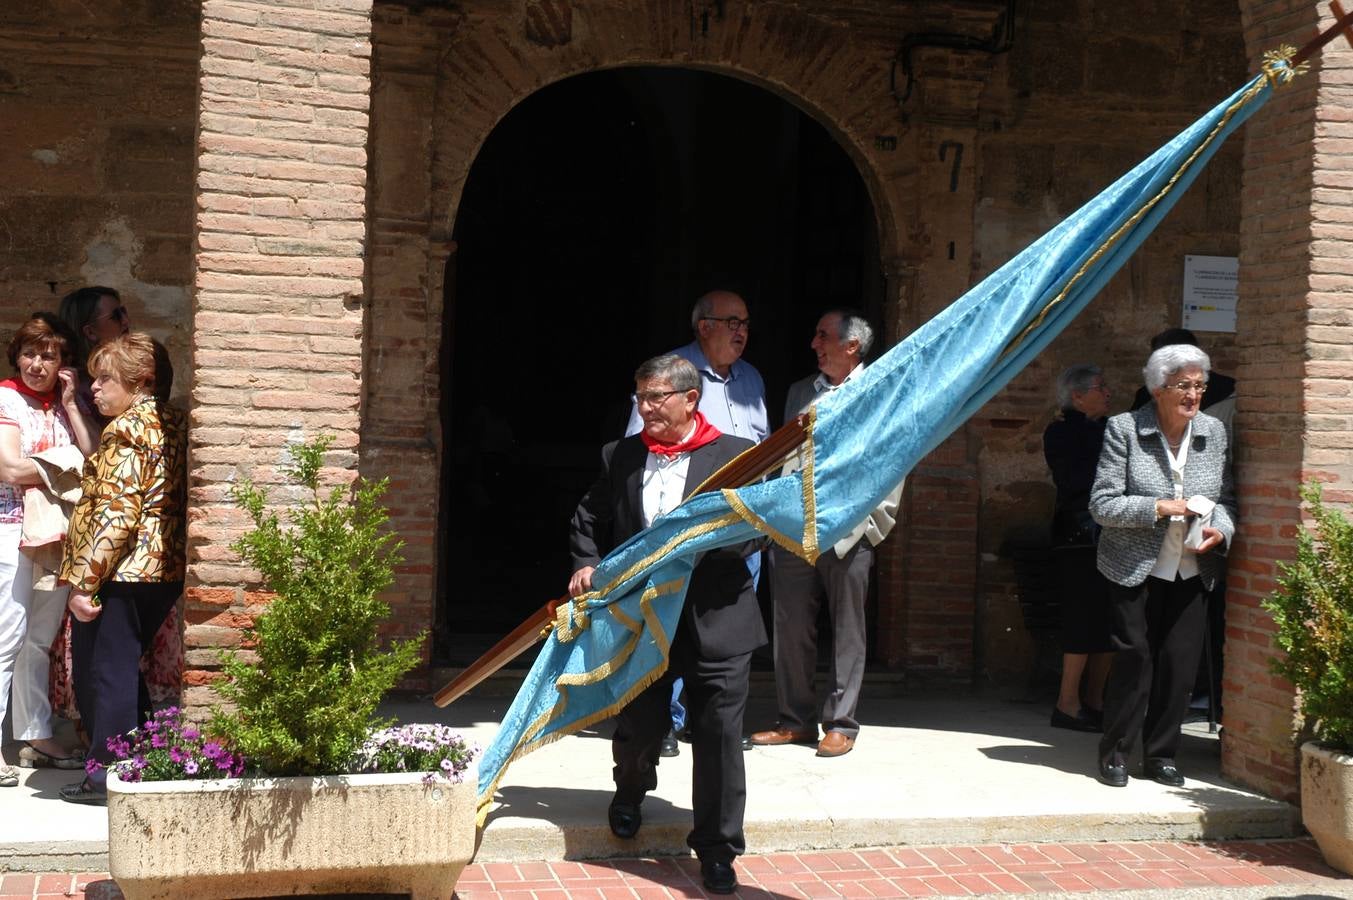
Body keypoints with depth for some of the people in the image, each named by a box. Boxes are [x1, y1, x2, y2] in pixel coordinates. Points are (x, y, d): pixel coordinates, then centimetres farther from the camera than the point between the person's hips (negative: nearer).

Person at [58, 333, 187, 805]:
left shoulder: (128, 429, -14)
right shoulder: (174, 424, 13)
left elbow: (117, 513, -21)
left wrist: (84, 580, -20)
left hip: (122, 572, -9)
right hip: (165, 571, 9)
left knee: (103, 671, 3)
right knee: (124, 668, 20)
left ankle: (107, 774, 8)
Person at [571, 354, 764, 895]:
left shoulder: (736, 455, -2)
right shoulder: (620, 457, 7)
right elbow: (588, 520, 14)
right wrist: (587, 564, -4)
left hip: (715, 621, -2)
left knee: (718, 738, 0)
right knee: (638, 726, 14)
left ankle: (717, 849, 14)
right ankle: (631, 789, 48)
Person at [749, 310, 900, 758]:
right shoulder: (799, 392, 16)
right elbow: (783, 456, 16)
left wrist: (876, 521, -6)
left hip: (848, 531, -4)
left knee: (847, 630, 3)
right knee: (791, 628, 6)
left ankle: (840, 722, 10)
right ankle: (796, 719, 17)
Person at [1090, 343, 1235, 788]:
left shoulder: (1214, 432, 5)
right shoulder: (1124, 429, -8)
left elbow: (1226, 498, 13)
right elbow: (1102, 505, -11)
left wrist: (1221, 529, -9)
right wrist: (1160, 508, -19)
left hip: (1191, 572, 4)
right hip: (1135, 568, -4)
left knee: (1181, 661, 3)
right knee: (1134, 656, -3)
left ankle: (1160, 755, 19)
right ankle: (1114, 752, 14)